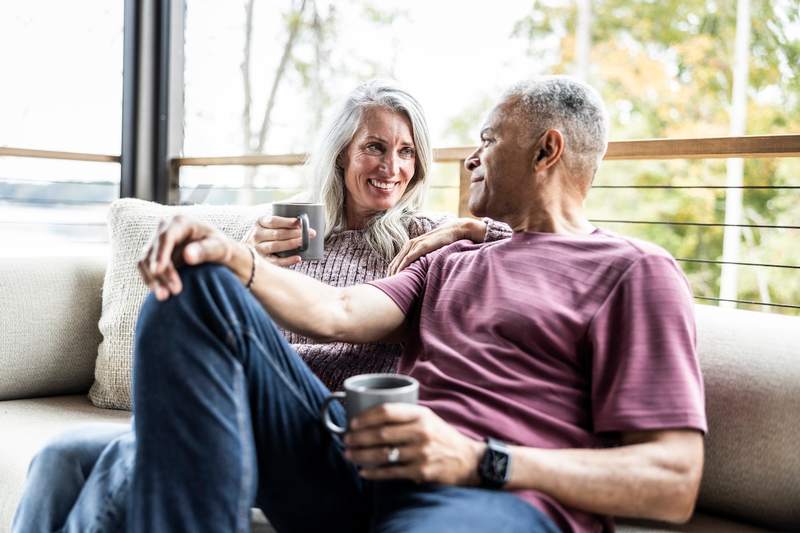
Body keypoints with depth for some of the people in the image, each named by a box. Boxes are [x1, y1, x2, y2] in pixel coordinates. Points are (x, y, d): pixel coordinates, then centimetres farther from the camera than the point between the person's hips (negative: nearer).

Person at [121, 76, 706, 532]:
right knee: (198, 290, -7)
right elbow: (339, 313, 10)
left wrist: (477, 459, -18)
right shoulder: (452, 263, 29)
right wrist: (235, 259, -10)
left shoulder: (635, 273, 6)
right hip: (369, 470, 7)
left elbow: (674, 483, -5)